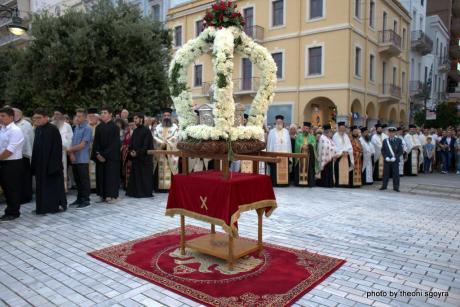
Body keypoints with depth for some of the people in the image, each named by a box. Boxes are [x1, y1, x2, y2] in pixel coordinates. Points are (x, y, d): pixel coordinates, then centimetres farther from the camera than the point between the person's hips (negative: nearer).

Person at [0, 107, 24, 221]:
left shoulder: (15, 130, -14)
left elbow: (10, 150, -19)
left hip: (12, 164, -8)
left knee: (13, 189, 2)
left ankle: (13, 213, 13)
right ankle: (11, 210, 27)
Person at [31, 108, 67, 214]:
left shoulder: (53, 129, -13)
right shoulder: (37, 129, 9)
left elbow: (57, 148, -16)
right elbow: (36, 147, 14)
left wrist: (53, 164, -19)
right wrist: (34, 163, 11)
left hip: (51, 162, -7)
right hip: (40, 163, 8)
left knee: (53, 184, 2)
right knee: (41, 185, 12)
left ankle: (55, 205, 12)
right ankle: (43, 206, 21)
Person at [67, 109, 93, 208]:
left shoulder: (87, 129, -10)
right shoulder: (76, 128, 12)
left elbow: (82, 145, -15)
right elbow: (73, 143, 10)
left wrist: (70, 149, -6)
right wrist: (71, 154, -5)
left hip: (82, 160, -7)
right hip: (74, 159, 7)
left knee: (84, 180, 0)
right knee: (77, 180, 14)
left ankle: (86, 200, 9)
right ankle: (79, 198, 24)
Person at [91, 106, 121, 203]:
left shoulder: (114, 127, -6)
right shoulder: (98, 127, 10)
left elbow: (115, 143, -11)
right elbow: (96, 142, 9)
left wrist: (105, 154, -14)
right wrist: (97, 153, -5)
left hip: (111, 156, -5)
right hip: (100, 156, 5)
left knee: (111, 175, -2)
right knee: (101, 175, 5)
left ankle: (113, 196, 5)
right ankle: (103, 195, 13)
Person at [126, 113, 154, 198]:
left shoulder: (146, 130, -8)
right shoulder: (135, 131, 14)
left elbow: (146, 145, -13)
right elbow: (131, 143, 16)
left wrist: (137, 153, -17)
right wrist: (131, 151, -2)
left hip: (144, 157, -7)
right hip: (135, 157, 7)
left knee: (145, 176, -1)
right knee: (135, 176, 8)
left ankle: (146, 192, 7)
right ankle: (135, 192, 15)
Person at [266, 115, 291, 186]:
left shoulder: (286, 131, 14)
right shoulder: (272, 132, 6)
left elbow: (288, 143, 11)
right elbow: (269, 143, 2)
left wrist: (289, 153, 4)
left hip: (284, 153, 3)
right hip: (274, 153, -2)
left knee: (284, 169, 1)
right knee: (275, 169, -4)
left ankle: (284, 182, 7)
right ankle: (275, 182, 0)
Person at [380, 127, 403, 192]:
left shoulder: (398, 140, 3)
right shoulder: (385, 141, 7)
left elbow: (400, 151, -1)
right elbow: (383, 150, 6)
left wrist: (395, 157, -12)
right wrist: (386, 157, -9)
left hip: (395, 160, -1)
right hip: (387, 160, 1)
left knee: (396, 174, 2)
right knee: (386, 173, 5)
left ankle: (396, 187, 10)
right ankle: (384, 185, 14)